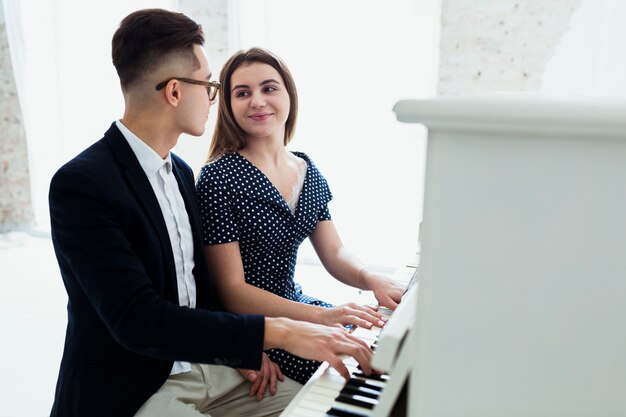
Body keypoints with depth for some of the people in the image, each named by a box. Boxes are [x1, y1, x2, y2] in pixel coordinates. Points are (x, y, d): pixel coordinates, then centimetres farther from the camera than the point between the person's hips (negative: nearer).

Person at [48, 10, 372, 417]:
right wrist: (274, 332, -32)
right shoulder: (80, 184, -20)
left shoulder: (181, 172, 6)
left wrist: (242, 346, -2)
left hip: (203, 366, 7)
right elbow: (139, 319, -28)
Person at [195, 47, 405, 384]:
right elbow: (232, 290, -17)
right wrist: (320, 316, -28)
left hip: (295, 303, 7)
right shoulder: (218, 178, -16)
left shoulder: (308, 171, 5)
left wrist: (372, 280, -19)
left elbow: (334, 253, 4)